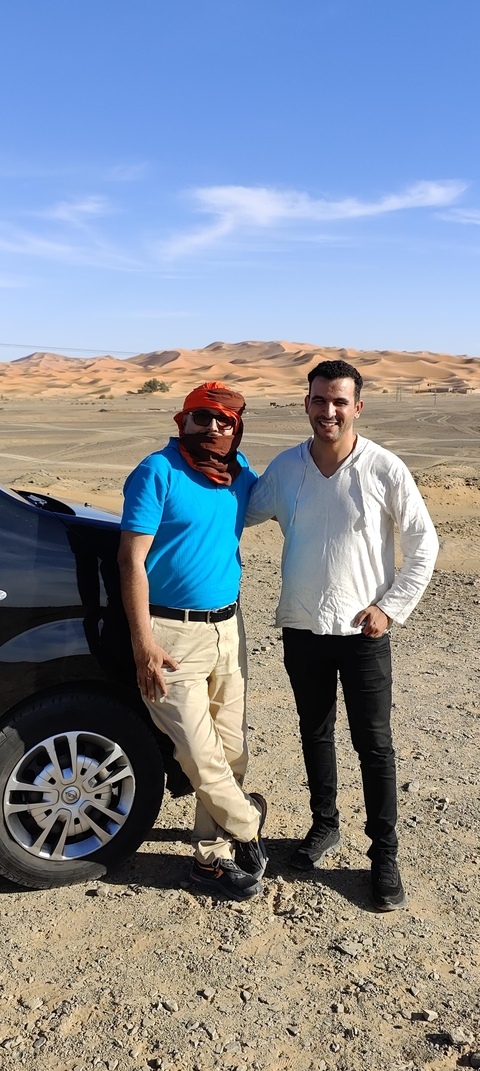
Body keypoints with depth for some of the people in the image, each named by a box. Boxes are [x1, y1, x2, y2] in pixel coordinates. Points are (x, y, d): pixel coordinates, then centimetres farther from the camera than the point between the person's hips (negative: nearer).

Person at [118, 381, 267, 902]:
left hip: (228, 628, 7)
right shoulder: (157, 473, -10)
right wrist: (143, 642, -17)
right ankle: (249, 828, 25)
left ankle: (212, 856, 28)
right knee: (201, 758, -3)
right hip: (173, 634, -6)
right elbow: (132, 560, -14)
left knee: (230, 752, 11)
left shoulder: (238, 472, 8)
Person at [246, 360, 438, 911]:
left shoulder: (384, 468, -10)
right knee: (315, 734, 18)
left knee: (373, 744, 6)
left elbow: (423, 544, -4)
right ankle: (324, 825, 38)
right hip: (301, 627, 4)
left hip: (362, 632, -3)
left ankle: (384, 853, 22)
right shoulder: (285, 467, 0)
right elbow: (242, 513, 15)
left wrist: (391, 607, -8)